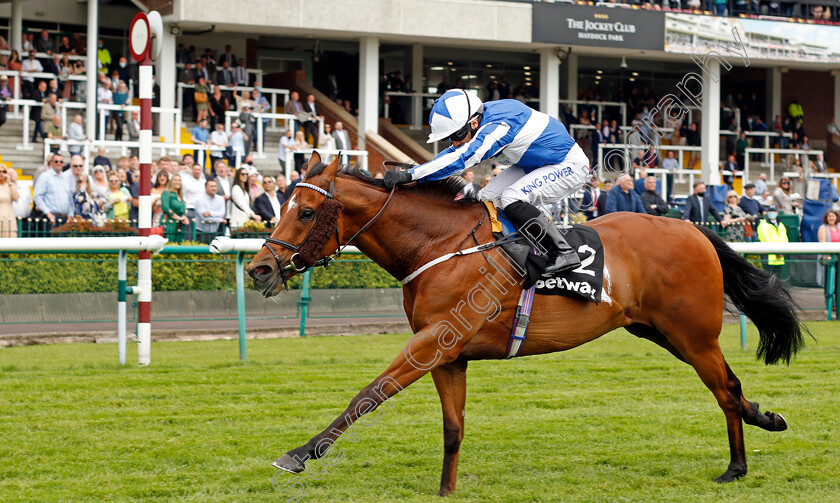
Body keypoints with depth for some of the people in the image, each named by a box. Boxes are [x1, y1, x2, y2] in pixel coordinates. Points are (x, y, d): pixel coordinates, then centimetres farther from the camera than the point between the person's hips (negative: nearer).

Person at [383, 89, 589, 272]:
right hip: (535, 164, 10)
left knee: (511, 197, -26)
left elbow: (462, 158, -41)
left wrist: (411, 174, -45)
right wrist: (405, 174, -7)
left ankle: (564, 253, -20)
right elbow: (453, 153, 6)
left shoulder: (498, 126, -33)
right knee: (488, 198, 0)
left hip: (570, 166, -10)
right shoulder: (482, 120, -5)